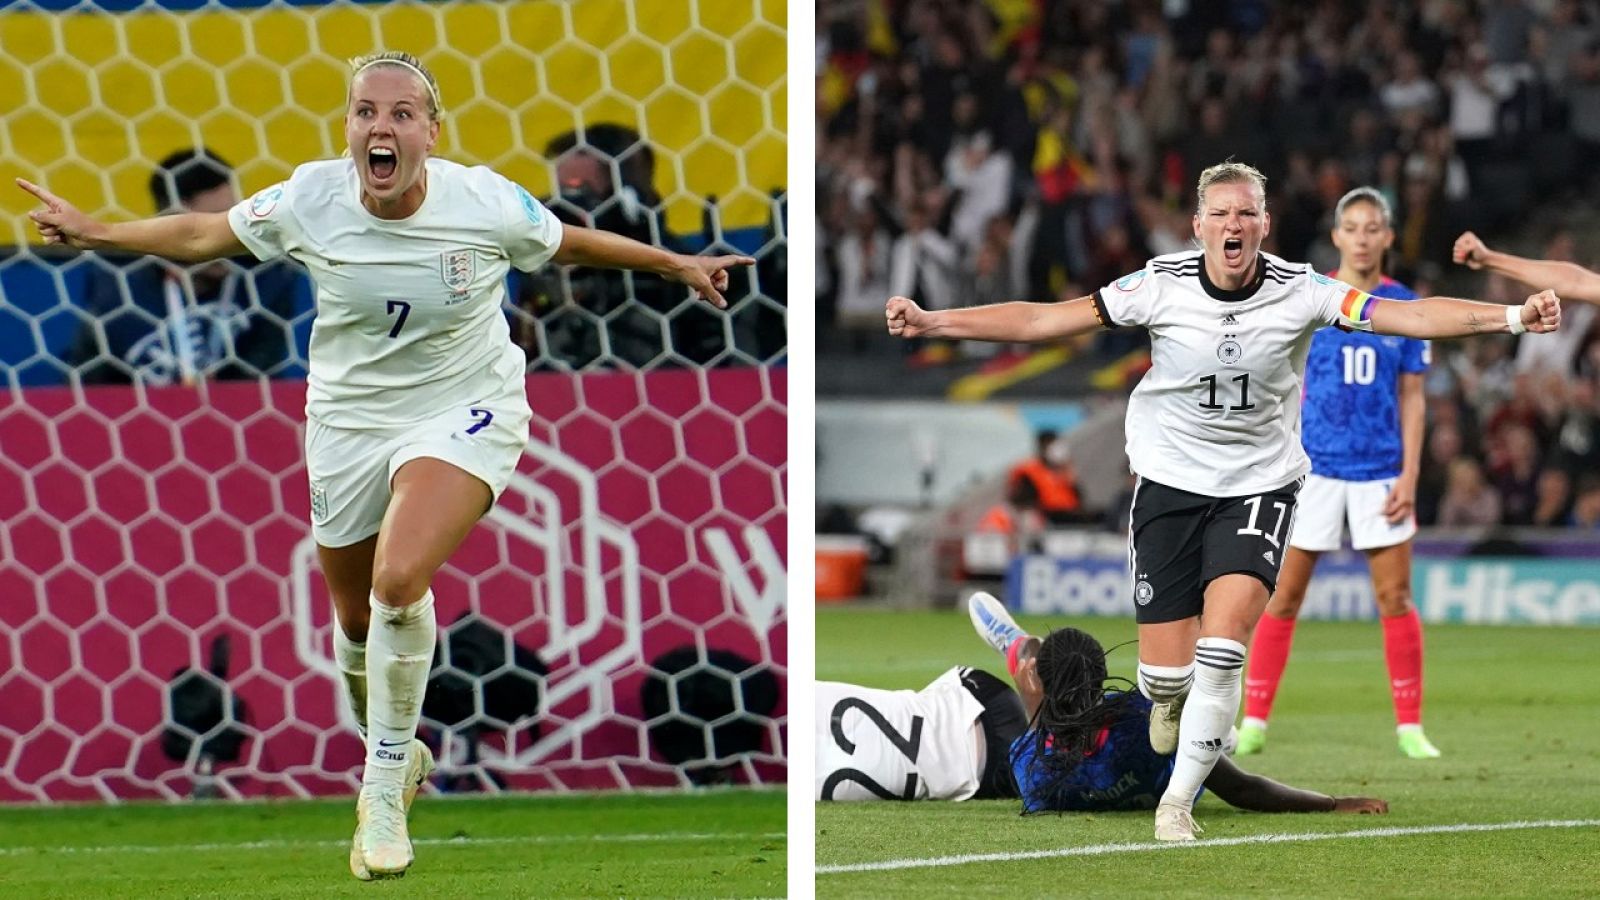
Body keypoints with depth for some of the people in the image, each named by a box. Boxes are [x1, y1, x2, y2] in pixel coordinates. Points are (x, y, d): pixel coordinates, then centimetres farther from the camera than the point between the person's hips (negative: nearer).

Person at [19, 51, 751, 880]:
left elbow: (572, 245, 3)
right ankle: (393, 752, 43)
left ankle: (384, 788, -11)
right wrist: (95, 233, -4)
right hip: (350, 420, 3)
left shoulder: (488, 205, -18)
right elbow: (201, 235, 1)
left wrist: (677, 265, 5)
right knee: (356, 619, 12)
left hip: (464, 413, -3)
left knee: (398, 581, -26)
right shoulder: (309, 201, -14)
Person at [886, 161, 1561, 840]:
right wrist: (931, 323, -14)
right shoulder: (1163, 286, -12)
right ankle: (1168, 698, 40)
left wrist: (1513, 317, -28)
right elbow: (1045, 320, -9)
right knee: (1165, 672, -1)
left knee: (1221, 650, -19)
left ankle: (1178, 800, -3)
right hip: (1171, 478, 0)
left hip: (1261, 483, 0)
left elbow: (1409, 316, -16)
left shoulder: (1301, 292, -12)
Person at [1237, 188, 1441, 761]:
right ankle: (1253, 723, 6)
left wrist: (1409, 476, -1)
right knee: (1283, 597, 0)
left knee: (1395, 597, 0)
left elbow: (1411, 398, 7)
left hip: (1380, 472, 1)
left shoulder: (1405, 306, 5)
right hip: (1314, 469, -1)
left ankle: (1410, 727, 7)